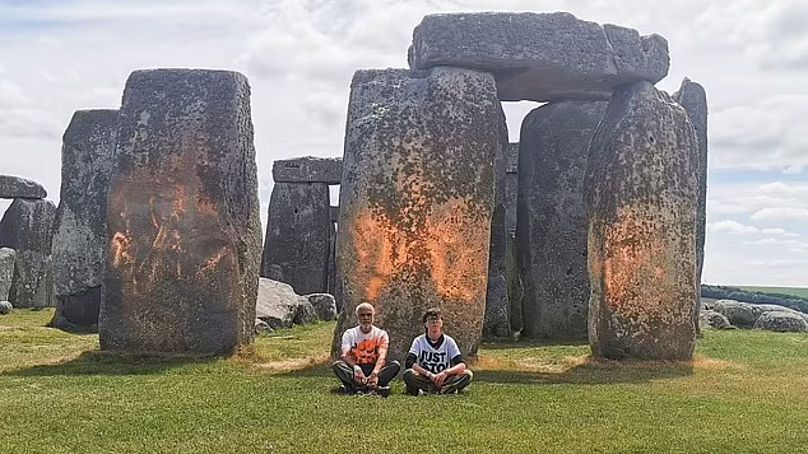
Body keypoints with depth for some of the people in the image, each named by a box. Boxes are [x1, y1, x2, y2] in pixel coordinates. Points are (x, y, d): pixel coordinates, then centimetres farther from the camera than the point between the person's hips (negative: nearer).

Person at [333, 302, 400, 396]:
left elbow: (382, 356, -17)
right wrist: (355, 367, -37)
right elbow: (344, 355, -15)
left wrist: (375, 372, -40)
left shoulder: (381, 334, 0)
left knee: (395, 365, -26)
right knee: (337, 365, -28)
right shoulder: (349, 334, 2)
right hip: (355, 370, 0)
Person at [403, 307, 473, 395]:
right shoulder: (419, 341, 1)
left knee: (468, 374, -23)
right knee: (408, 374, -32)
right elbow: (408, 363, -13)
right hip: (424, 380, -1)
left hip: (444, 380, 2)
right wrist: (429, 374, -25)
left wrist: (446, 372, -26)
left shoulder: (449, 341, 3)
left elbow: (461, 365, -7)